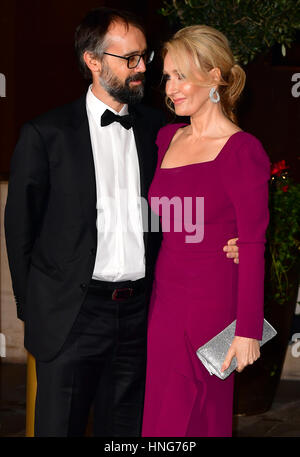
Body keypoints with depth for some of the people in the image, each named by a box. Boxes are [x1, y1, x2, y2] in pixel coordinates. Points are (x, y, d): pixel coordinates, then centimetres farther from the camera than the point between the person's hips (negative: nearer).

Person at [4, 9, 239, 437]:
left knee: (125, 427, 12)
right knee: (59, 426, 4)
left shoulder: (156, 128, 8)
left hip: (139, 313, 3)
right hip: (71, 316, -3)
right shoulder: (45, 134, -3)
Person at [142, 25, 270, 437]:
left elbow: (253, 248, -13)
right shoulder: (166, 138, 9)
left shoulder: (243, 151, -11)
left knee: (186, 421, 2)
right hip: (165, 299, 6)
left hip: (212, 306, -6)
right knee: (161, 414, 12)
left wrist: (247, 331, -15)